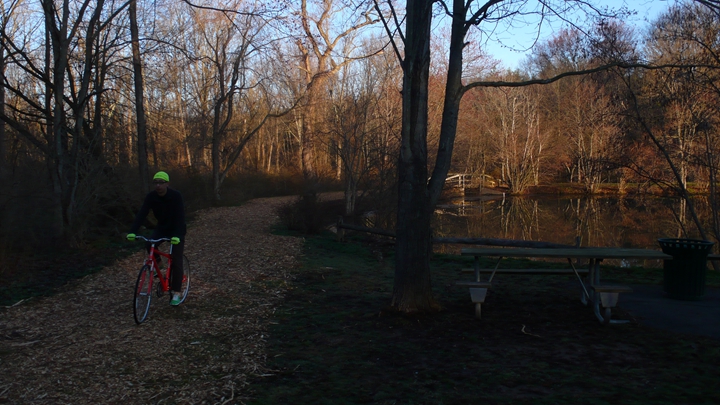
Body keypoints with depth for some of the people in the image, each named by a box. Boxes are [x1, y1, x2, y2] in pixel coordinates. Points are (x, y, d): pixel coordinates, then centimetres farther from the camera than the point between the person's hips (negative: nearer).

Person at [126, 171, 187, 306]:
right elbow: (141, 214, -21)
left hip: (176, 230, -4)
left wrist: (177, 235, -45)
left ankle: (176, 294, -5)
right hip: (162, 228, 4)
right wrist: (132, 231, -35)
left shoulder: (176, 196, -24)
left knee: (176, 260, -11)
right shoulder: (151, 196, -13)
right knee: (150, 245, -26)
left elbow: (180, 216, -32)